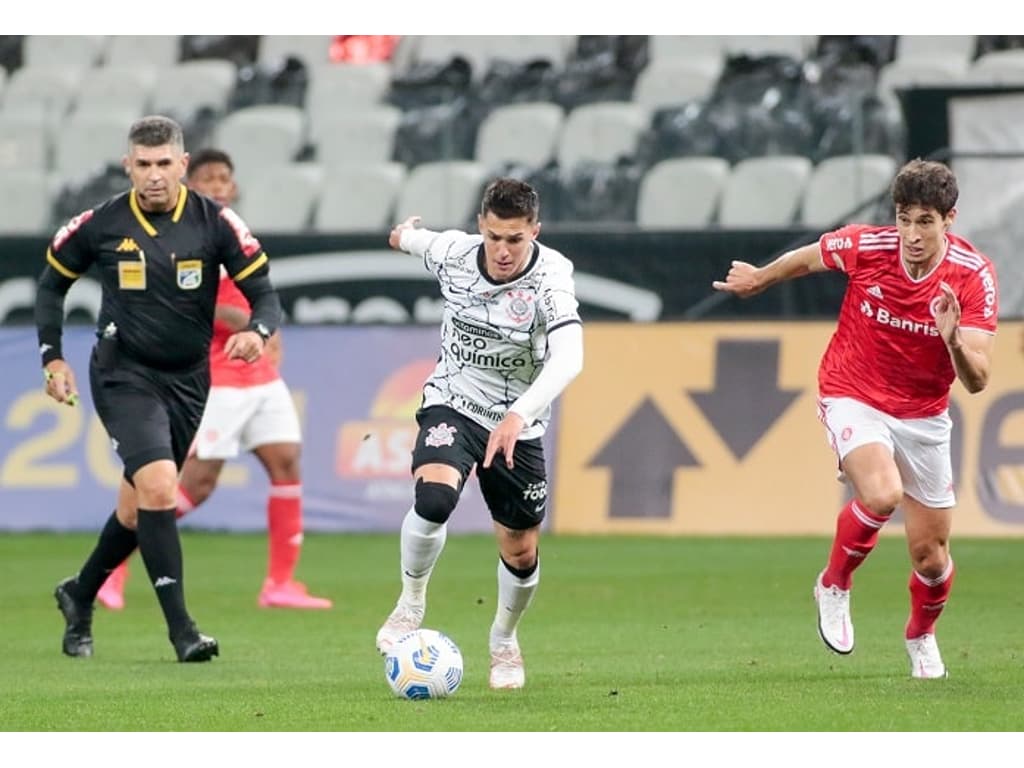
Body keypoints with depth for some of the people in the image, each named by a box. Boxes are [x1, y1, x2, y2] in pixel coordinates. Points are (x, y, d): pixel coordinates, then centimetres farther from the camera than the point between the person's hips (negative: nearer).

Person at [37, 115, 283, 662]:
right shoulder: (100, 225, -7)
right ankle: (181, 630, -19)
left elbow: (265, 293, -8)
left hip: (187, 381, 3)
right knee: (157, 485, -22)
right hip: (123, 376, -3)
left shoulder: (216, 224, -7)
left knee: (140, 506, 13)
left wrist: (258, 331, -30)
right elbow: (52, 284, 9)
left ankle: (80, 596, 39)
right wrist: (53, 358, 0)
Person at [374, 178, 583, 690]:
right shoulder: (452, 252, -15)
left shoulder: (550, 278, -26)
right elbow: (415, 238, 12)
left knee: (521, 553, 9)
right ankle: (411, 603, -4)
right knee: (434, 498, -30)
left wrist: (518, 415, -55)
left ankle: (504, 640, 40)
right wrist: (405, 234, 37)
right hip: (453, 404, 0)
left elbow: (569, 357, -42)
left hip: (517, 425, 0)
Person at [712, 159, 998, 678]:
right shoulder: (864, 246, -19)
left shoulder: (973, 275, -20)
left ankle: (921, 635, 39)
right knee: (882, 494, -31)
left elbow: (976, 381, -24)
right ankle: (834, 586, -2)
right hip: (853, 396, -2)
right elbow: (804, 260, 5)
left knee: (931, 555, 5)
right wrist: (757, 280, 22)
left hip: (923, 415, 2)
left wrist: (954, 342, -45)